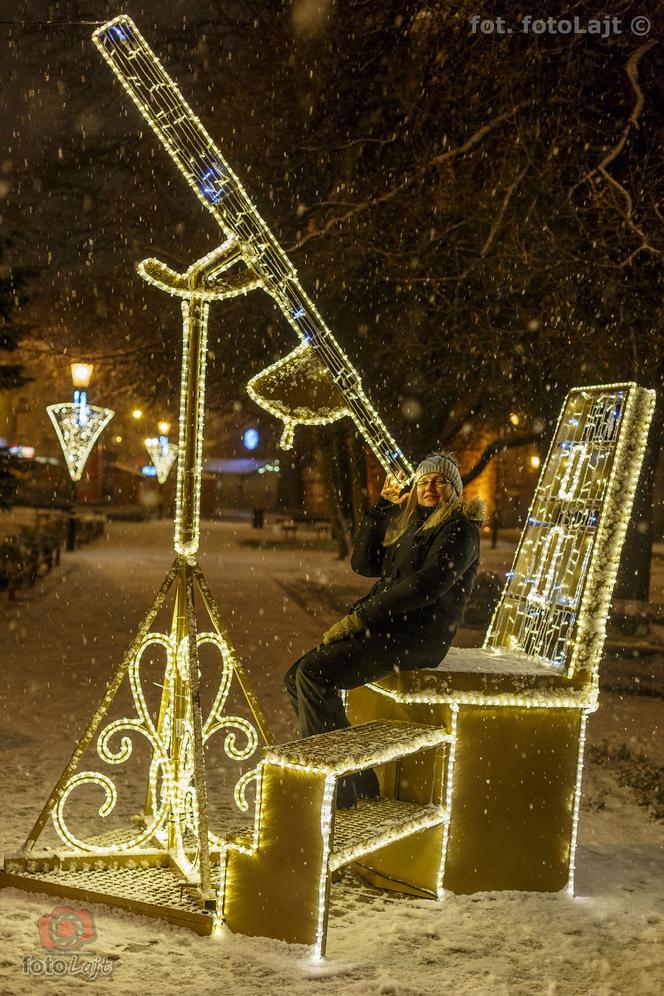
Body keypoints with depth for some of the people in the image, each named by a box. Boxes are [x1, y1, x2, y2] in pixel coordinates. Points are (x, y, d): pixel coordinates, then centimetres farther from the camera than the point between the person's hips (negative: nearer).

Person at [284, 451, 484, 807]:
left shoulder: (459, 528, -6)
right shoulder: (409, 524, 21)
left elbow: (427, 585, -19)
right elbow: (364, 563, 13)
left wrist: (359, 617, -20)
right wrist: (383, 507, 6)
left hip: (418, 635, -9)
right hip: (387, 627, 9)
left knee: (313, 673, -24)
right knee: (296, 678, -2)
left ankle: (337, 789, -15)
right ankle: (359, 782, -2)